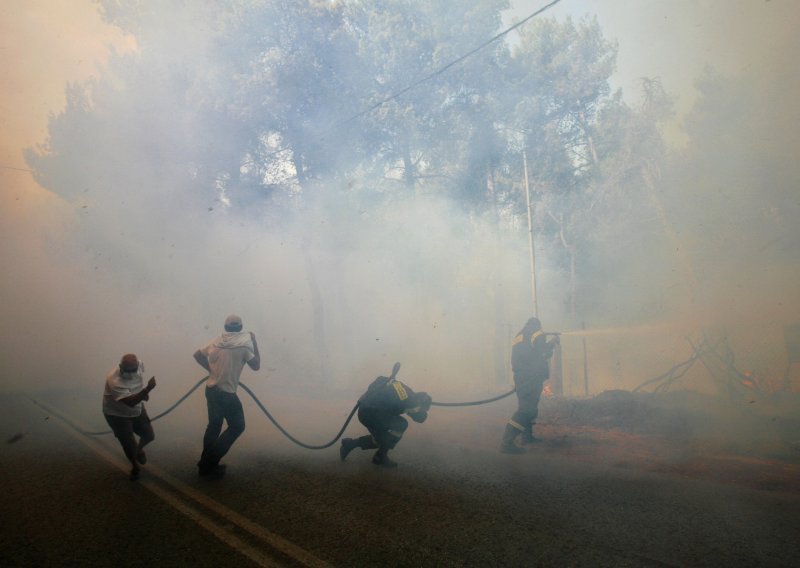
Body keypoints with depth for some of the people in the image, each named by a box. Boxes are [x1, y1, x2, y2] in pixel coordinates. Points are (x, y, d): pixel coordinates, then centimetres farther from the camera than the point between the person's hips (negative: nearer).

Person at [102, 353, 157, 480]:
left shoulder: (139, 365, -20)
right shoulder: (114, 381, -39)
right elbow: (130, 402, -45)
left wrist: (144, 393, -7)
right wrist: (148, 389, -57)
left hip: (137, 409, 6)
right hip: (117, 415, -5)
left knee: (149, 436, 12)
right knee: (129, 445, 3)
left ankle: (139, 449, 47)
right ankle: (135, 467, 35)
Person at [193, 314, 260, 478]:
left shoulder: (217, 342, 6)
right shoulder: (244, 344, -12)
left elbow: (197, 355, 12)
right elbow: (256, 366, -5)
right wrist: (254, 342, 1)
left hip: (211, 390, 7)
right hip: (226, 393, -7)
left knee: (214, 425, 20)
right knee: (237, 426, 7)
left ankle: (206, 463, 25)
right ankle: (209, 464, 5)